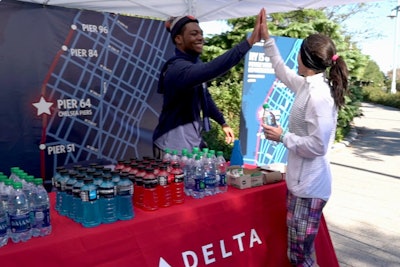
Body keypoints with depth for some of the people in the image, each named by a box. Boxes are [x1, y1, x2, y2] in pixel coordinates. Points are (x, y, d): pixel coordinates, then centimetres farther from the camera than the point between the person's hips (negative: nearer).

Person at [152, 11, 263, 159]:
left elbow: (205, 95, 19)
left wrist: (222, 122, 15)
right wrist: (250, 41, -43)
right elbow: (212, 69, -41)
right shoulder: (178, 68, -24)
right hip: (174, 147, -9)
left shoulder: (195, 63, 8)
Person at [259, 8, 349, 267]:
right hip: (302, 181, 9)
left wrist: (282, 137, -14)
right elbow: (282, 71, 24)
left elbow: (318, 146, -25)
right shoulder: (309, 85, 5)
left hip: (309, 186, -9)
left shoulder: (317, 94, -21)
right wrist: (267, 37, 26)